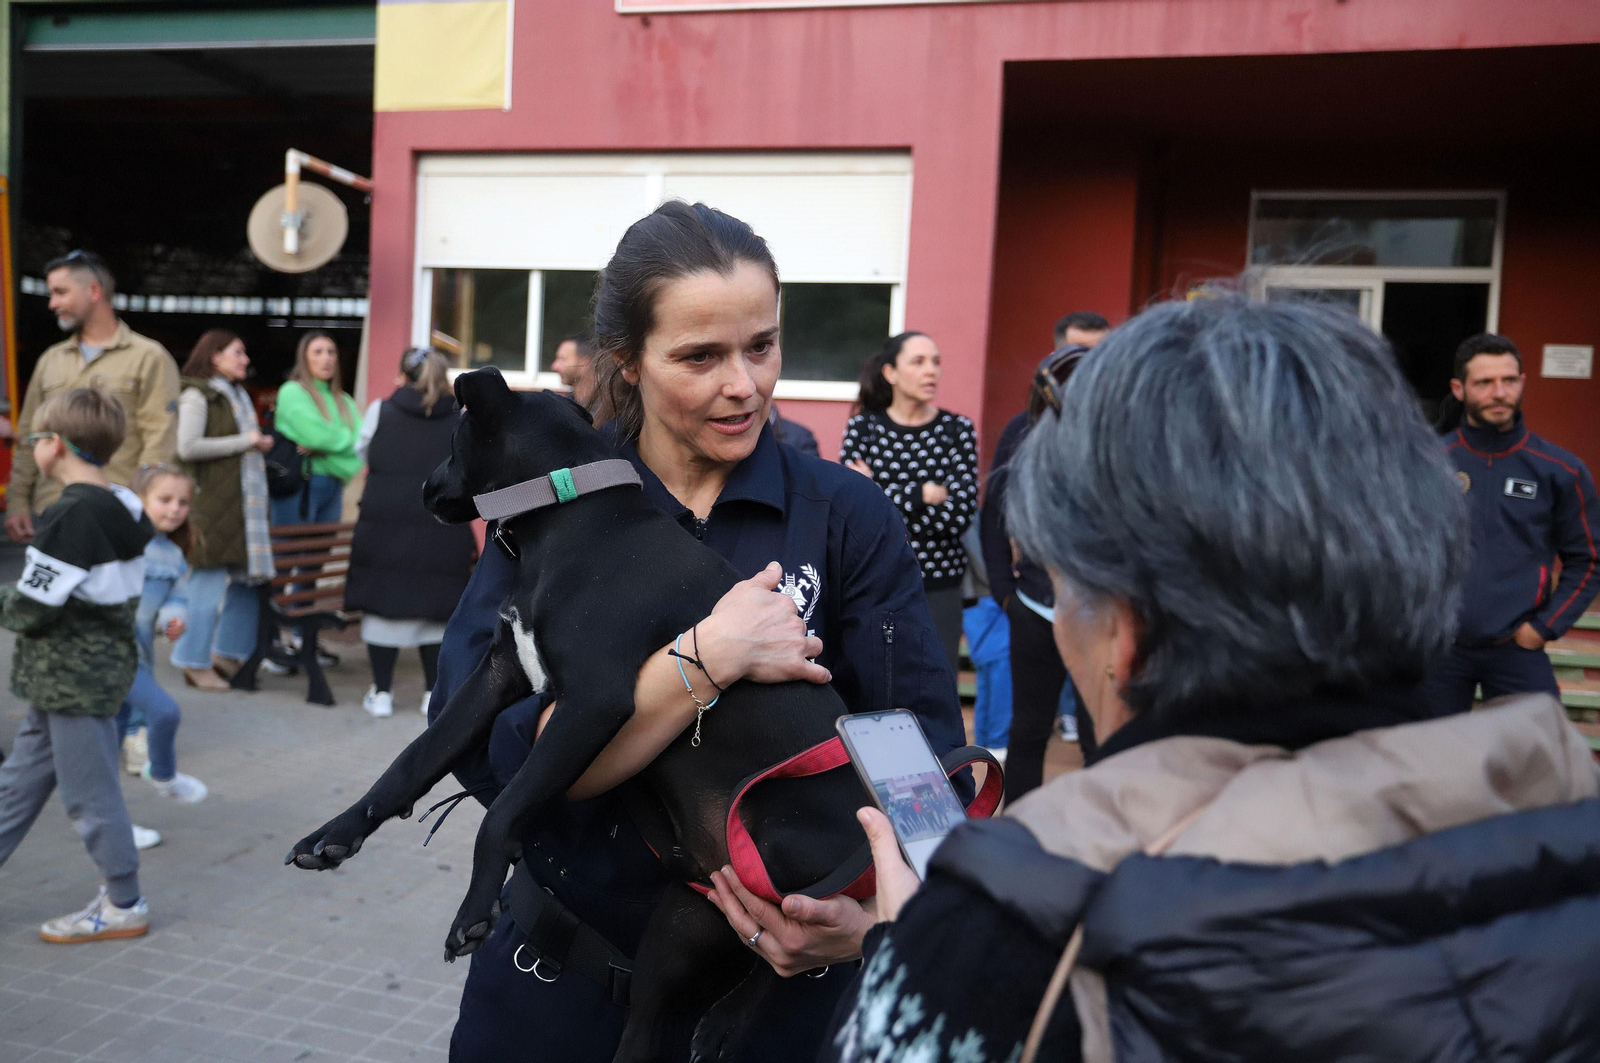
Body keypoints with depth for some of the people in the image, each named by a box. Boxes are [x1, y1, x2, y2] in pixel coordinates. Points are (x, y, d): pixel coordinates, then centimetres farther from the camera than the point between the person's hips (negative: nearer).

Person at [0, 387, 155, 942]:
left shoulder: (70, 516, -22)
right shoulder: (120, 510, 5)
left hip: (74, 682, -10)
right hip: (86, 673, 10)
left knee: (90, 795, 3)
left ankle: (123, 906, 16)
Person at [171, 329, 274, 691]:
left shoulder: (238, 395, 22)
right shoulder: (197, 395, -5)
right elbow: (187, 447, -17)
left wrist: (260, 444, 12)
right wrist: (244, 442, -12)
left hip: (244, 505, 9)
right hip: (212, 505, -9)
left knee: (246, 580, 9)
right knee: (208, 583, -4)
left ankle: (228, 655, 21)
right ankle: (195, 663, 5)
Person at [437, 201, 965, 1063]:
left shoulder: (847, 516, -9)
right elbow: (486, 754, -20)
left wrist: (872, 917, -30)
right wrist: (708, 657, -28)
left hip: (786, 977, 0)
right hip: (570, 972, 1)